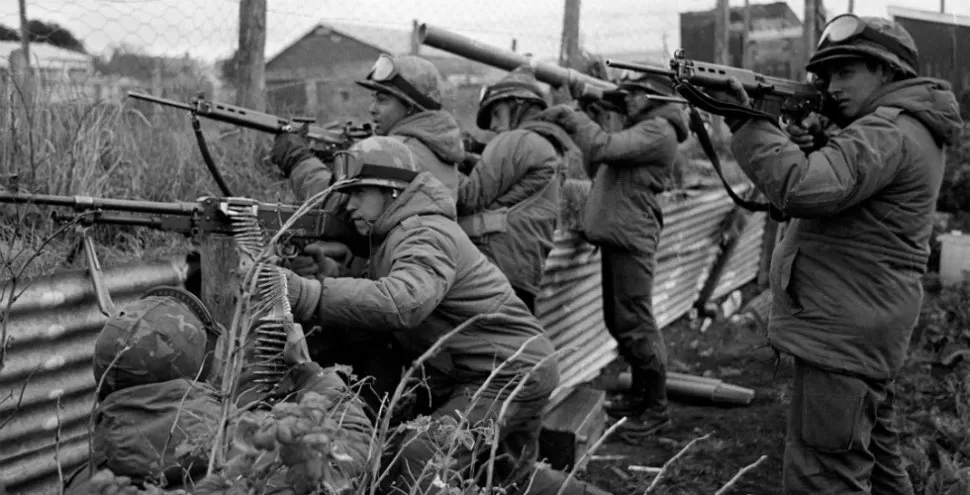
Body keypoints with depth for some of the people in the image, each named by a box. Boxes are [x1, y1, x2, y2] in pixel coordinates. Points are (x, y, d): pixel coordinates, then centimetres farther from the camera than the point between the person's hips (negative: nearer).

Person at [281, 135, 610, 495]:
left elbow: (402, 302, -42)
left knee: (417, 466, -21)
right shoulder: (396, 235, 10)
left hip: (509, 376, -11)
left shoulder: (426, 235, -23)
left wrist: (306, 295, -49)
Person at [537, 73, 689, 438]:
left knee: (635, 325, -7)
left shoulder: (658, 131, -9)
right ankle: (639, 394, 29)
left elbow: (604, 148, -22)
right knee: (618, 322, 16)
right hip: (616, 236, 10)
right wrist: (576, 122, 8)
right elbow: (598, 167, 18)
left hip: (631, 239, -10)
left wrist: (571, 117, -10)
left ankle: (656, 408, 3)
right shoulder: (642, 129, 22)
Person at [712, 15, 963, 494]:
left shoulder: (888, 131, -18)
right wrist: (802, 146, -4)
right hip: (859, 332, 11)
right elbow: (834, 178, 16)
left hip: (843, 337, -11)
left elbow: (804, 189, -31)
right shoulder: (904, 126, 15)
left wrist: (747, 119, -22)